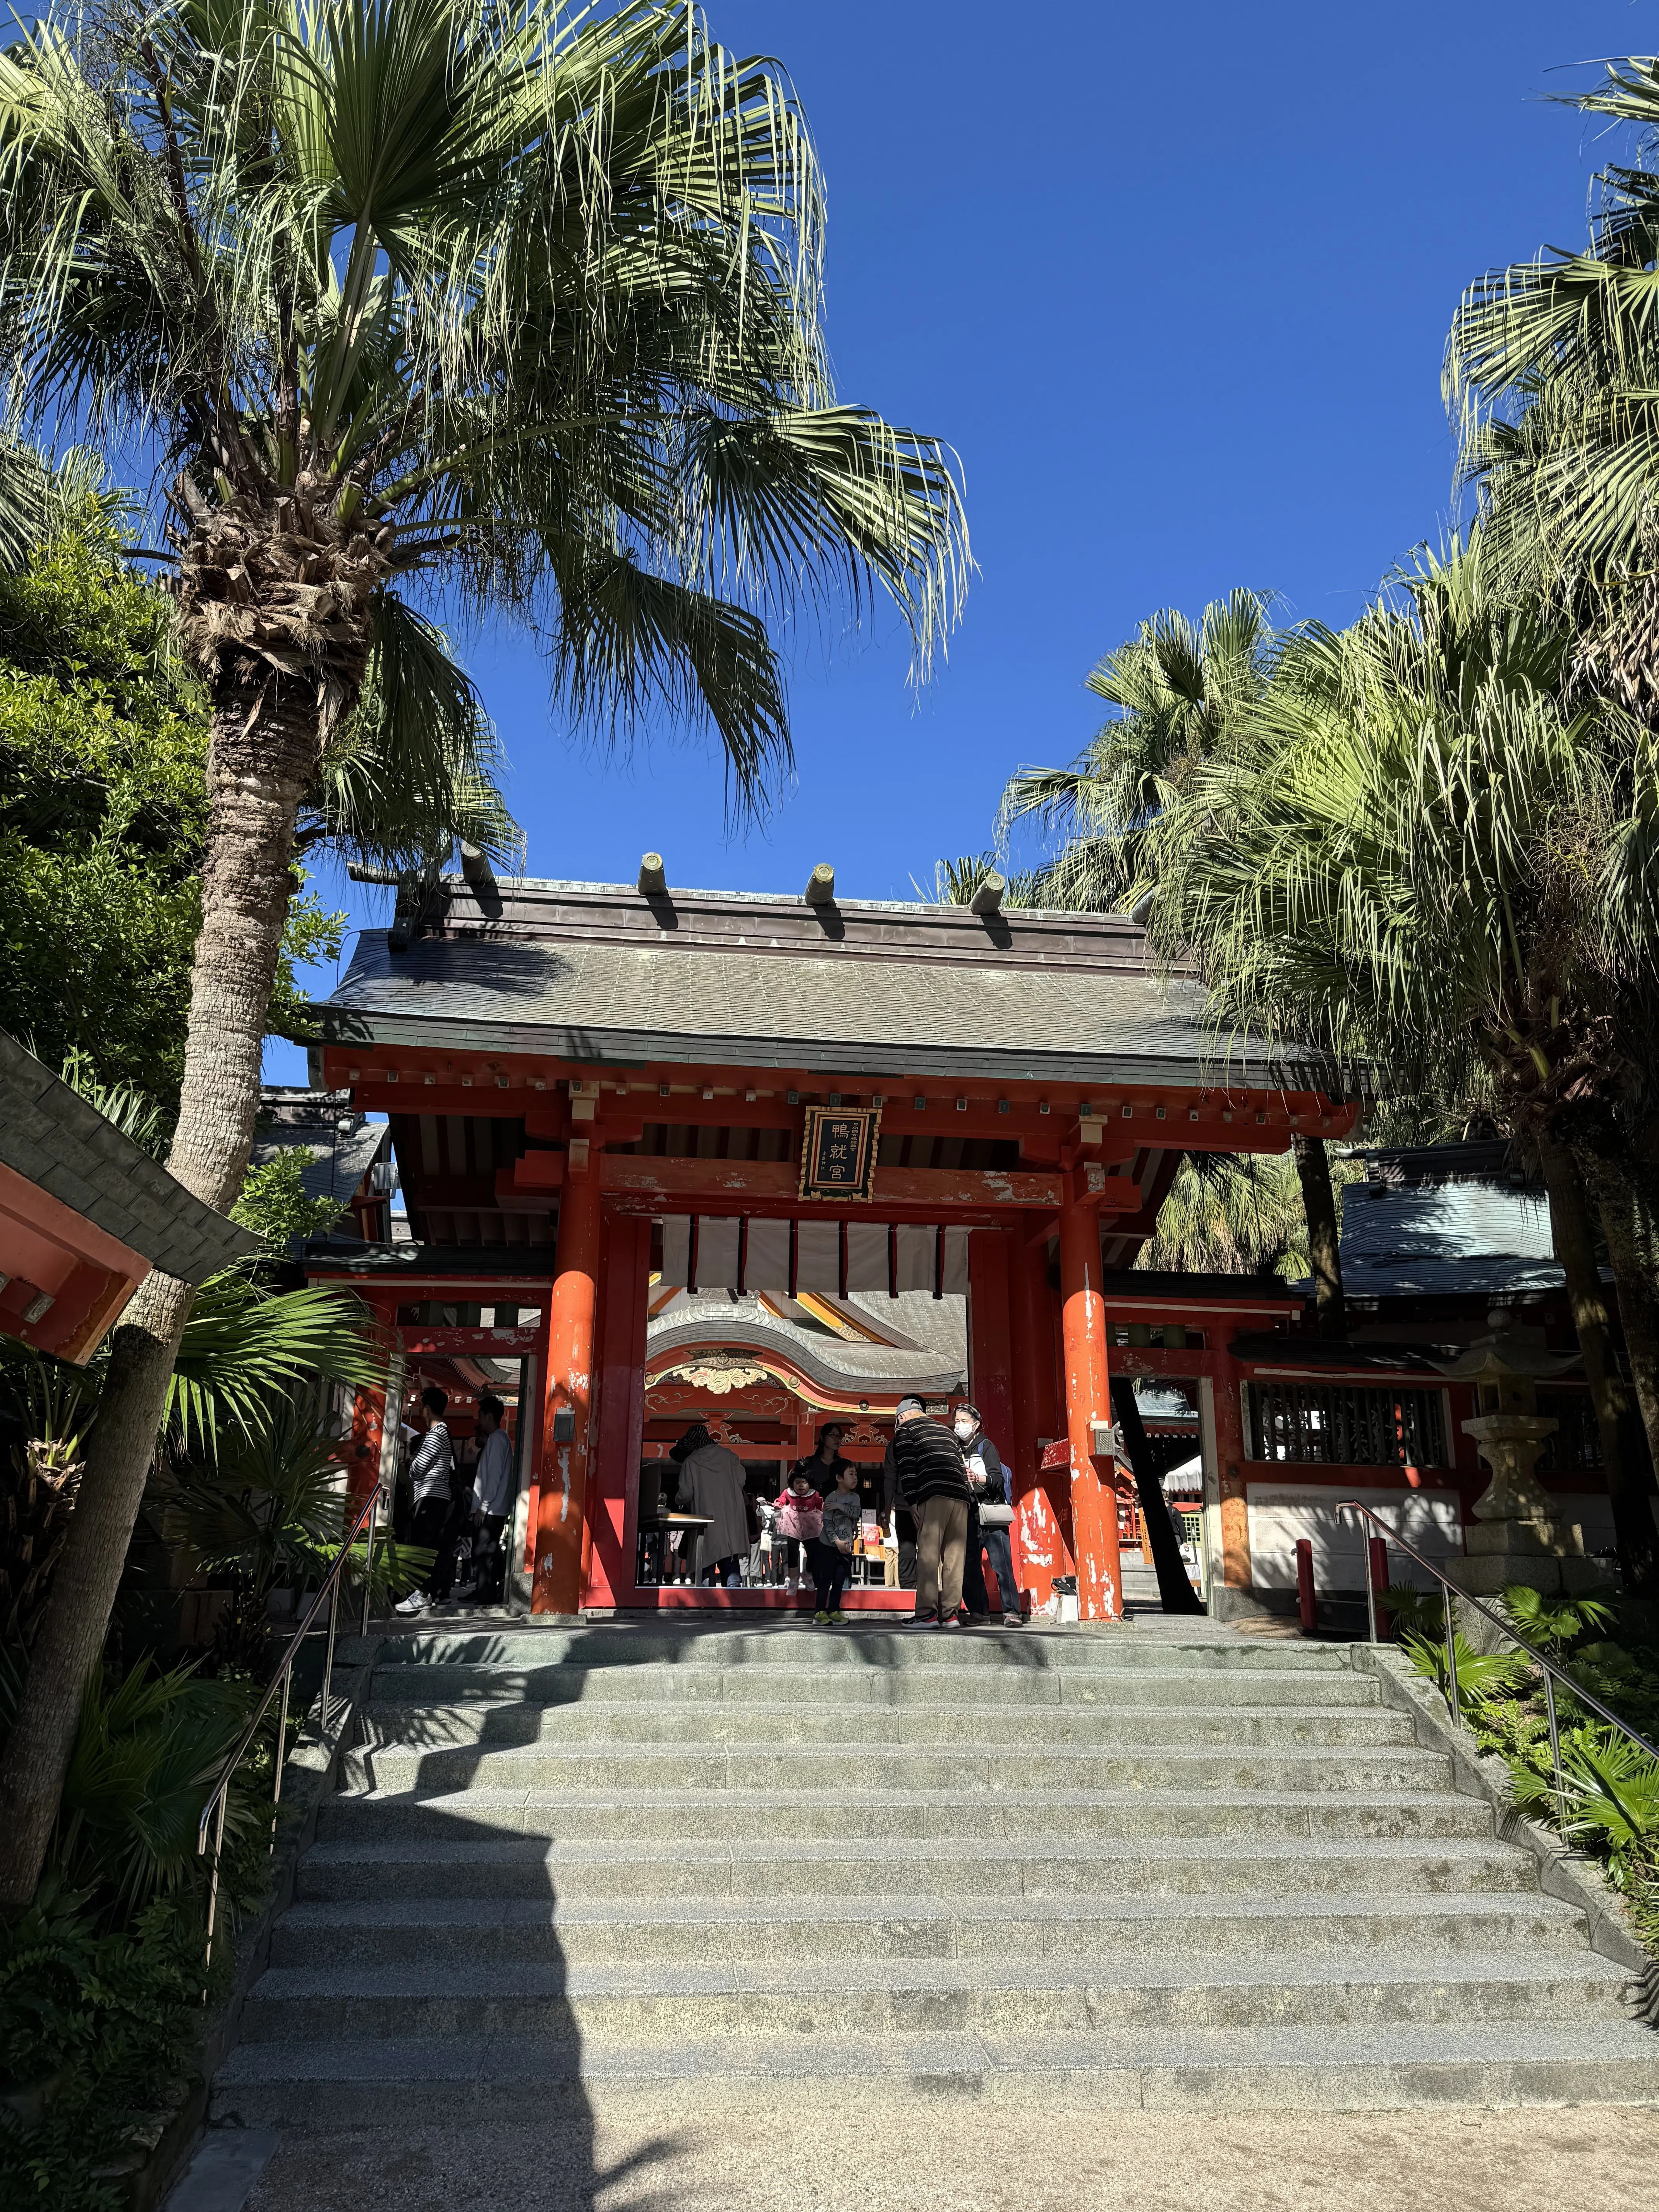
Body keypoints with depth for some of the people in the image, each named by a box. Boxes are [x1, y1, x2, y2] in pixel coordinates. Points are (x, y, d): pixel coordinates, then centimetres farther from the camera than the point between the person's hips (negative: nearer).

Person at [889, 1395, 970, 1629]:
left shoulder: (905, 1428, 13)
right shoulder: (946, 1429, 30)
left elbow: (906, 1469, 0)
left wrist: (912, 1502, -2)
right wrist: (963, 1498, 19)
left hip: (933, 1497, -5)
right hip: (960, 1497, 6)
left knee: (928, 1556, -5)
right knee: (954, 1558, 5)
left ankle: (927, 1614, -10)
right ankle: (951, 1615, 3)